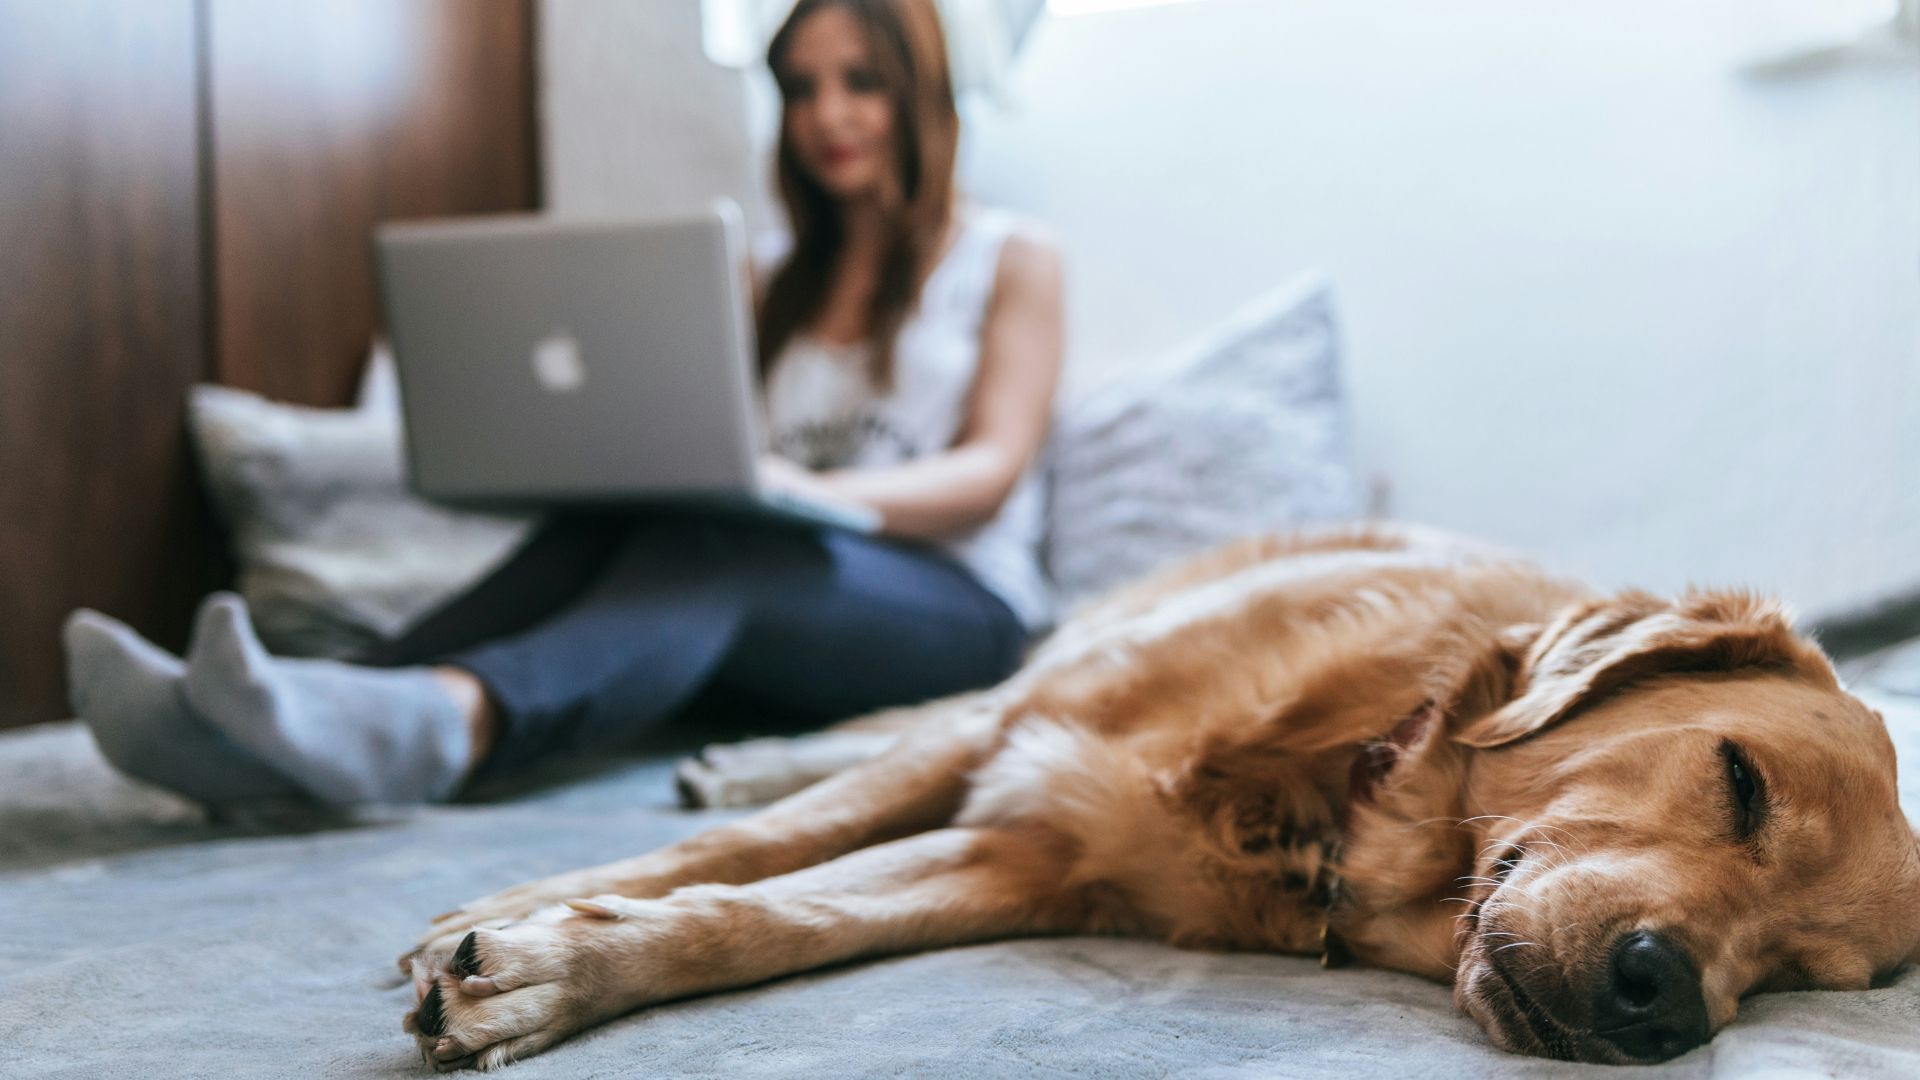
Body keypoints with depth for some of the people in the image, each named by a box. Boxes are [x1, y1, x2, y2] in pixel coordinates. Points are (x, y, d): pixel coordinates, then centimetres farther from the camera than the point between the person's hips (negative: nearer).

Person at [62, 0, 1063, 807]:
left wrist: (815, 492, -23)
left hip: (952, 610, -4)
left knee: (711, 548, -36)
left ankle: (447, 721, -65)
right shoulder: (779, 288, 25)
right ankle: (260, 725, -49)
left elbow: (992, 471, -3)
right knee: (600, 527, -28)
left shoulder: (1011, 261, 11)